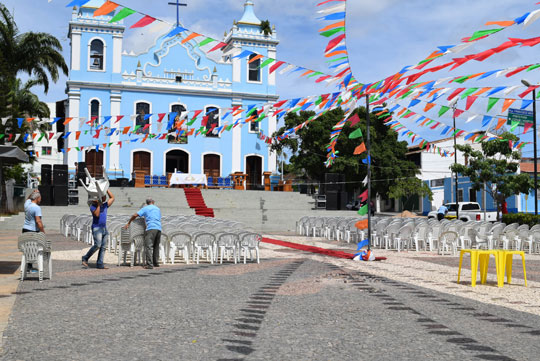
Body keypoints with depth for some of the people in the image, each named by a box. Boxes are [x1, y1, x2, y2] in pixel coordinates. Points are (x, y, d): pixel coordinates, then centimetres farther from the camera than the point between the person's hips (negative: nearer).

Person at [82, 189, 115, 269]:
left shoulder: (105, 205, 17)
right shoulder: (93, 206, -1)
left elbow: (112, 198, 18)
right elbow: (97, 214, -17)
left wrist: (107, 190, 11)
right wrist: (99, 204, -15)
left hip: (104, 228, 7)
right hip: (96, 228, -7)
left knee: (103, 247, 0)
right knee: (97, 245, -19)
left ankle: (99, 264, -1)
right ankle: (85, 258, -3)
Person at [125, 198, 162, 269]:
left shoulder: (145, 208, 10)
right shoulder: (158, 209, 24)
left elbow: (135, 215, 4)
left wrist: (128, 223, 15)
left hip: (151, 228, -5)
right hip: (159, 228, 5)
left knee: (149, 247, -10)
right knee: (156, 246, 17)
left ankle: (149, 264, -19)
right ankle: (156, 263, 20)